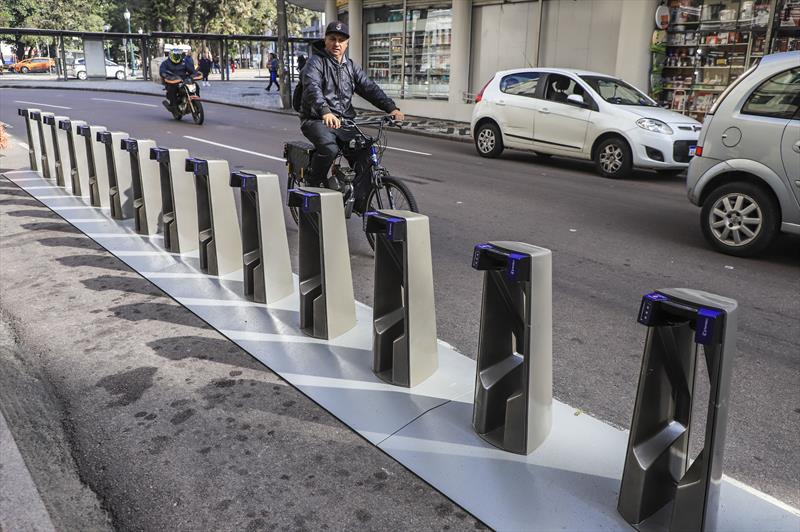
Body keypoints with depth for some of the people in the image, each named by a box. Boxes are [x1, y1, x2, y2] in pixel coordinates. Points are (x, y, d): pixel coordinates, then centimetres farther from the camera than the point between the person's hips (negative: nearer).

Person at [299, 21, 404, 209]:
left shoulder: (351, 66, 15)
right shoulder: (315, 62, -4)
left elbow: (370, 88, 4)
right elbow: (312, 88, -24)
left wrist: (391, 107, -14)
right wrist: (325, 112, -45)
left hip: (344, 121, 5)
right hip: (317, 120, -5)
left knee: (365, 154, -15)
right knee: (329, 148, -34)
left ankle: (361, 201, -4)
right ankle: (314, 185, -8)